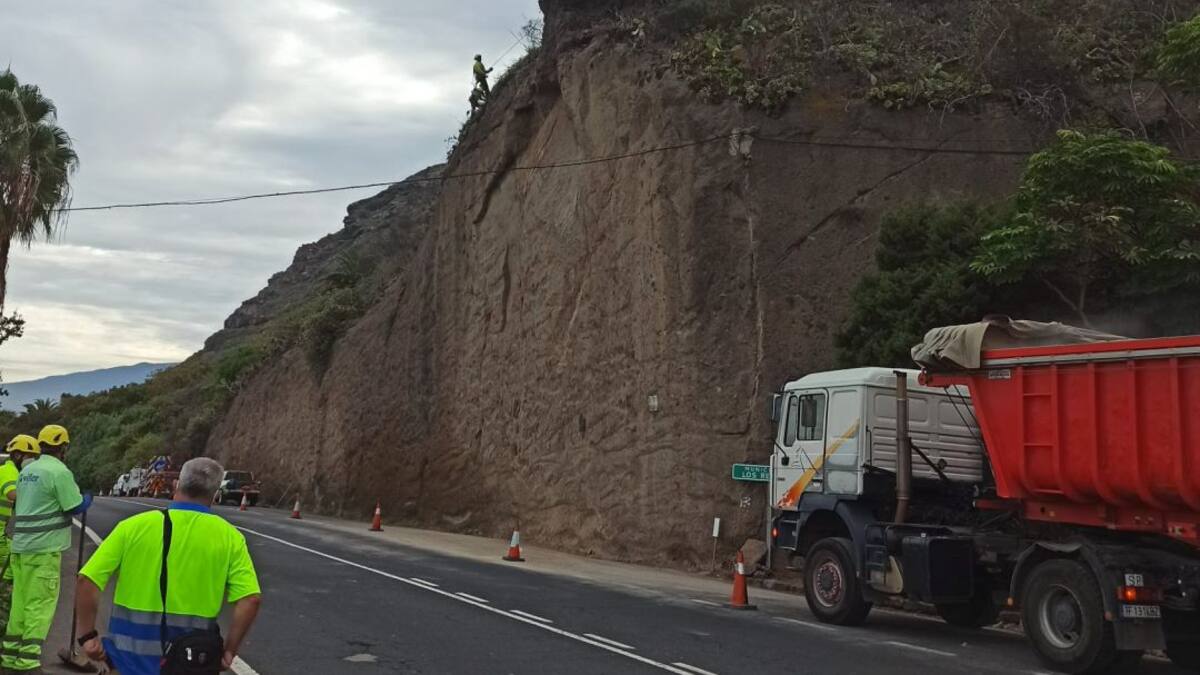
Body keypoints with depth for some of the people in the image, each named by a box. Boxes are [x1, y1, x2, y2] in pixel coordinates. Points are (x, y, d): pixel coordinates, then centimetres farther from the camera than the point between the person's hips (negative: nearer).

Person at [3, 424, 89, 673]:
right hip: (44, 547, -8)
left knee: (20, 600, 14)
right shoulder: (60, 472, -12)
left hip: (20, 545, 8)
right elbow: (76, 507, -11)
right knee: (41, 603, -4)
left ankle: (11, 655, 19)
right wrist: (88, 499, 8)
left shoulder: (26, 470, 14)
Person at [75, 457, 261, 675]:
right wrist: (229, 652, -3)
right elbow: (250, 599, -12)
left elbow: (87, 581, -6)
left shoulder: (134, 526, -2)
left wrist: (87, 636, 3)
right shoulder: (229, 537, -3)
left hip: (132, 656, 0)